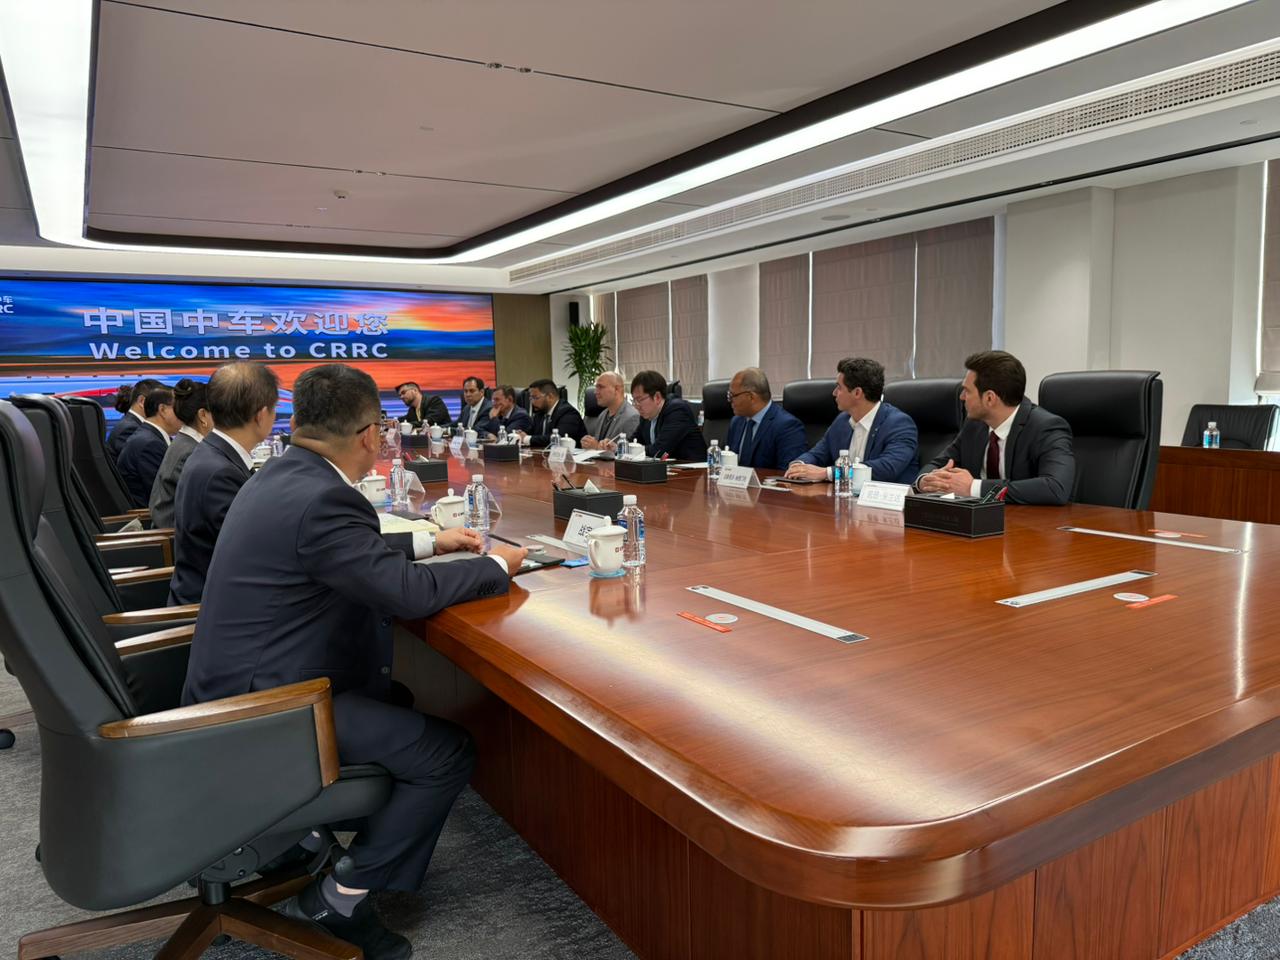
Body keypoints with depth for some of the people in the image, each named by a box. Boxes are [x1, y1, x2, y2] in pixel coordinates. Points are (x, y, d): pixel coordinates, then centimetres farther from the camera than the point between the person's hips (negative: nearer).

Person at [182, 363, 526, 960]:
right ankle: (338, 899, 4)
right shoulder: (320, 499, -25)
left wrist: (429, 541, 18)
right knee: (449, 754, -8)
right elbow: (408, 592, -26)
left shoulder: (281, 477, 6)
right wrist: (497, 566, -11)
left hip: (235, 686, 10)